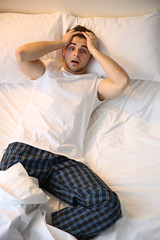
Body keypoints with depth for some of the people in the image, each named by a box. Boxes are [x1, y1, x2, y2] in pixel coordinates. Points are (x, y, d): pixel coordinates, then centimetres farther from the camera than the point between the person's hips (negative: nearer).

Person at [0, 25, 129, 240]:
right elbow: (21, 54, 6)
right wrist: (61, 42, 18)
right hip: (26, 147, 0)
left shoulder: (94, 84, 25)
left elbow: (122, 81, 4)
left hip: (66, 159, 1)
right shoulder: (46, 73, 26)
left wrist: (94, 48, 16)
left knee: (108, 203, -26)